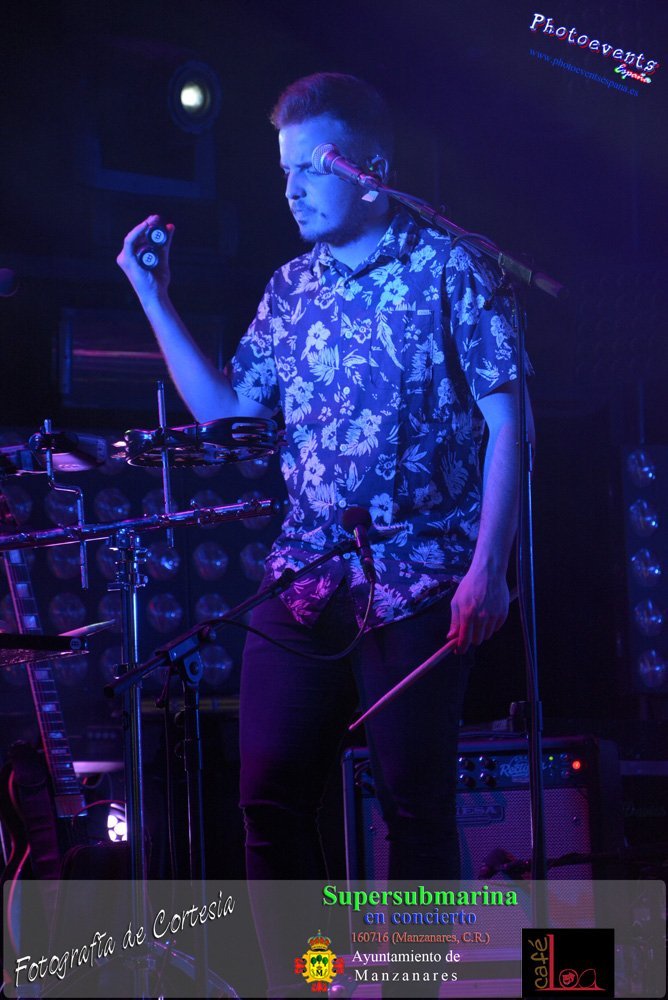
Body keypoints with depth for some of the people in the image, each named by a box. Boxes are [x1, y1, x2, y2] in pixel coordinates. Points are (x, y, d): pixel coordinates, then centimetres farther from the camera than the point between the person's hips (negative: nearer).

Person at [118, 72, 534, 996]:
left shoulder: (450, 270, -2)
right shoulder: (292, 289, 14)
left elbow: (506, 424, -6)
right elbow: (224, 409, 15)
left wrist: (487, 567, -15)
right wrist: (154, 299, 9)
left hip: (417, 581, -5)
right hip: (304, 576, 5)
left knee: (416, 804, -2)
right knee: (270, 798, 2)